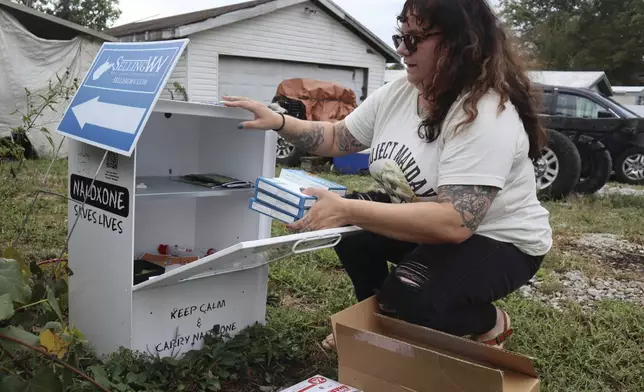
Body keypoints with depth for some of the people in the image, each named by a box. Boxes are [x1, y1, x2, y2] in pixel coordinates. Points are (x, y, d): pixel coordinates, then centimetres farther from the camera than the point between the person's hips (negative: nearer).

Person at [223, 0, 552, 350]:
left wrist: (348, 210, -42)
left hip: (500, 242, -7)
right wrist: (279, 122, -11)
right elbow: (337, 138, 7)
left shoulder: (488, 115, -30)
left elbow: (454, 223, -38)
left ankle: (491, 324, 3)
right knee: (345, 224, -7)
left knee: (406, 298, -30)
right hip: (427, 226, 8)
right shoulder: (398, 92, -4)